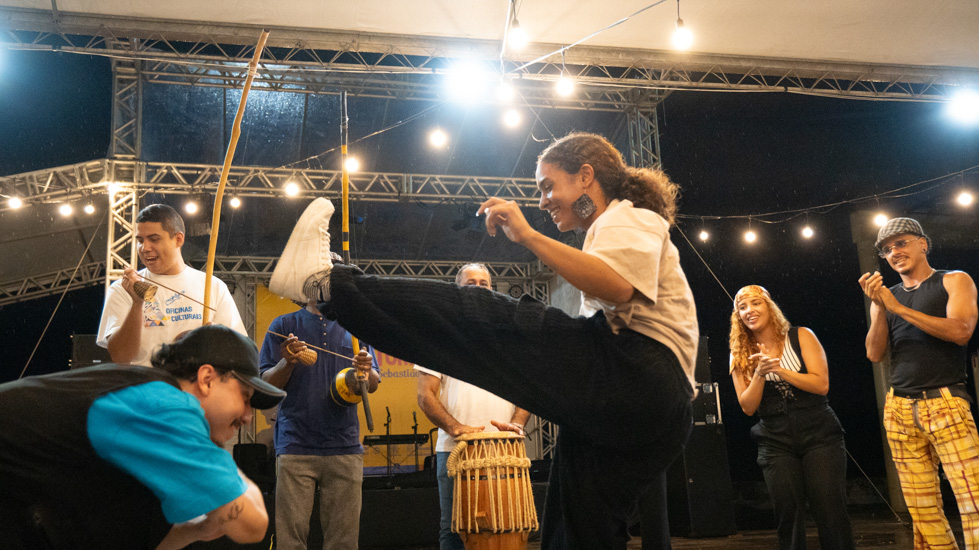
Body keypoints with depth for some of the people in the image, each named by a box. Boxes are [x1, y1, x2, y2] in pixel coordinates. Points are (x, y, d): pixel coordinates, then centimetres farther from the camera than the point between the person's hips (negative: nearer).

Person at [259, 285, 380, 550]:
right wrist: (287, 363, -16)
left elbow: (373, 385, 12)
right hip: (296, 445, -1)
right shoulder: (284, 325, 10)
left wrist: (366, 369, -11)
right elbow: (267, 384, 5)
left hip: (345, 447, 2)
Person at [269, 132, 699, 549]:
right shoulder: (611, 232, 36)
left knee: (490, 319, -19)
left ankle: (324, 282, -22)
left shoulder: (632, 218, 5)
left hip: (634, 376, -10)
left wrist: (527, 235, -18)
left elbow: (618, 287, -19)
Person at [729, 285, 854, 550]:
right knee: (788, 515, -1)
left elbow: (822, 385, -7)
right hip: (776, 443, 1)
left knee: (830, 510, -6)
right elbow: (748, 407, 0)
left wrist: (780, 369, -17)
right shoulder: (740, 356, 5)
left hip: (819, 435, -1)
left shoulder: (801, 337, 1)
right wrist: (760, 374, -16)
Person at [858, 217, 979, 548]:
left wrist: (899, 307, -9)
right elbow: (875, 354, 9)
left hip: (944, 403, -4)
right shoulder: (886, 297, 19)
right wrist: (879, 306, -4)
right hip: (898, 409, 4)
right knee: (922, 511, -1)